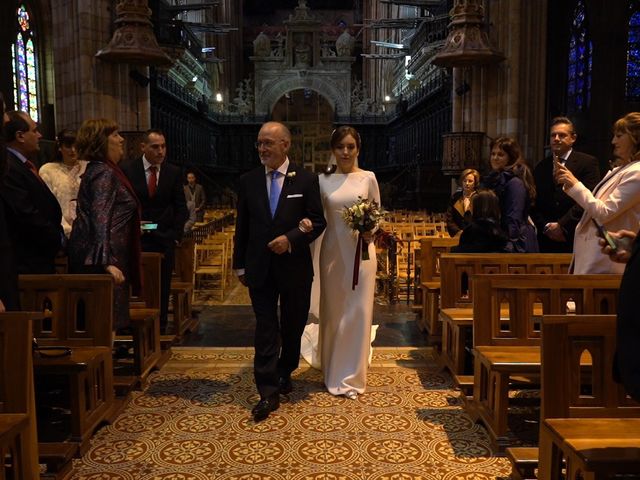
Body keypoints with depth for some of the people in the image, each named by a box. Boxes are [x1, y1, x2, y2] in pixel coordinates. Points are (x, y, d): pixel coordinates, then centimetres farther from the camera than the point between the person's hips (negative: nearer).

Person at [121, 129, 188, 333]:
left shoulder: (174, 172, 5)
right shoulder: (127, 170, -1)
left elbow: (181, 207, 8)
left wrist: (176, 234, -2)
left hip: (164, 240, 2)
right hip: (135, 240, -2)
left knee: (162, 291, 6)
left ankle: (159, 332, 14)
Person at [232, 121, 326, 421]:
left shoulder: (306, 180, -3)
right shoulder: (247, 181, 3)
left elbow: (318, 222, -3)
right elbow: (242, 227, 7)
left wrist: (291, 239, -19)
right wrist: (240, 266, 8)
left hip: (295, 267, 0)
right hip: (260, 269, 1)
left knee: (292, 327, 15)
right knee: (266, 330, -1)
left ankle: (284, 373, 38)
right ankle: (268, 393, 4)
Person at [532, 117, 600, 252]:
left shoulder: (588, 162, 1)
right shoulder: (540, 167, 14)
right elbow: (535, 204, 11)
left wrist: (562, 225, -12)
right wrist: (546, 226, -4)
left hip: (576, 239, -3)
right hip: (547, 239, 3)